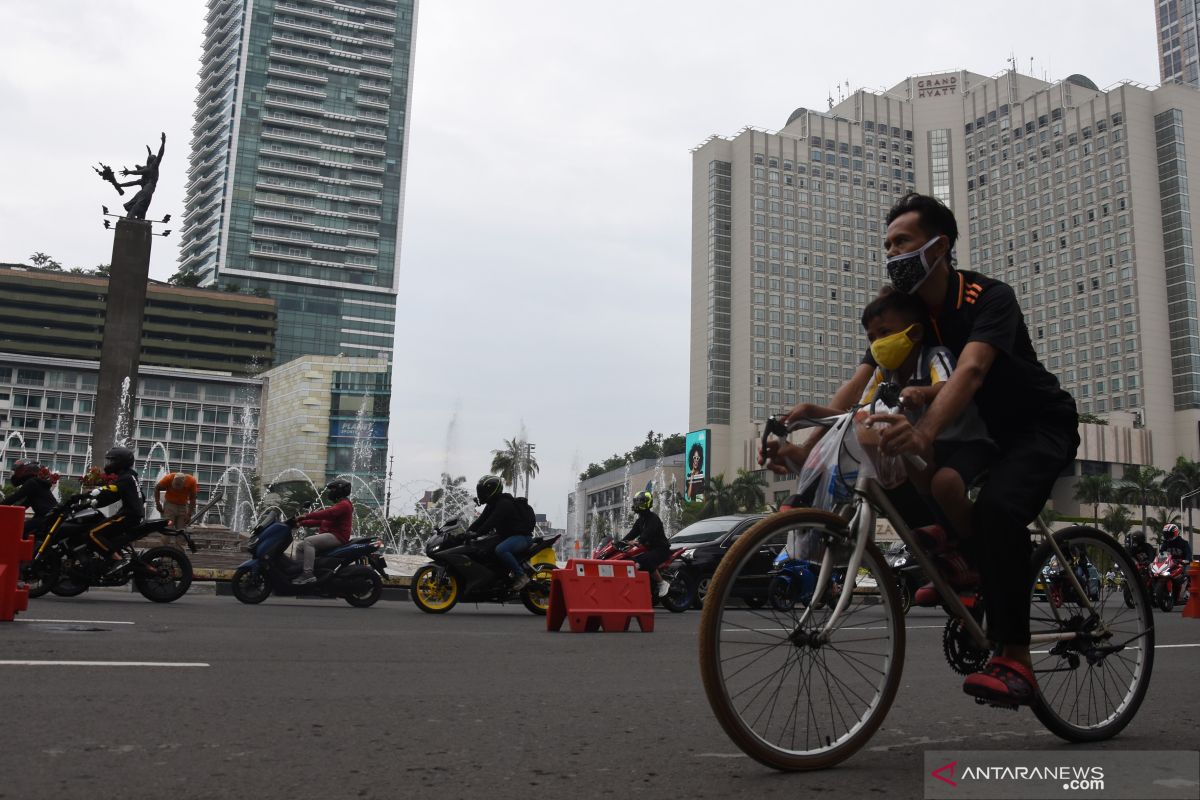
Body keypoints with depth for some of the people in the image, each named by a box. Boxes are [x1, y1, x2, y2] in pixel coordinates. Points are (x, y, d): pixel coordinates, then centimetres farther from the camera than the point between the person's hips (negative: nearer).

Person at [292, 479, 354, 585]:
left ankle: (308, 574, -35)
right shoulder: (337, 505, 26)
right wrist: (301, 523, 12)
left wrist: (304, 517, -25)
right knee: (300, 546, 6)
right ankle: (299, 572, 1)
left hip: (337, 536, -11)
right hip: (330, 535, 11)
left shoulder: (344, 504, -8)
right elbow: (320, 520, 22)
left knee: (308, 542, -28)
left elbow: (326, 514, -23)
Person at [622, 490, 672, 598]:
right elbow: (632, 533, 7)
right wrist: (621, 542, -8)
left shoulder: (653, 518, -13)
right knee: (633, 561, 2)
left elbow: (648, 533, -30)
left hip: (661, 549, -10)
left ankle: (662, 583, -21)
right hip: (650, 549, 10)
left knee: (644, 561, -32)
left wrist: (637, 541, -45)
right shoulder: (640, 520, 16)